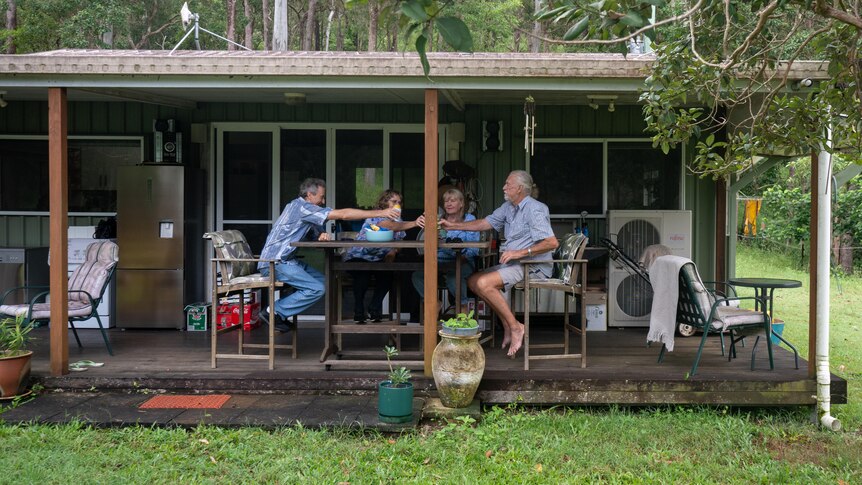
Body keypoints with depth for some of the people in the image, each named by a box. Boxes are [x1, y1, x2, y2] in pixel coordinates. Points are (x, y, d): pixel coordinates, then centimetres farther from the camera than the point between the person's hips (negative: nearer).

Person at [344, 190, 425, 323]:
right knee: (363, 274, -36)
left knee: (388, 274, -24)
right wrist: (414, 223, -59)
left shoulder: (398, 221, 3)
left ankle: (375, 309, -3)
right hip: (357, 257, -6)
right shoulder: (376, 216, -20)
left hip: (377, 260, 6)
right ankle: (359, 311, -15)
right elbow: (391, 226, -44)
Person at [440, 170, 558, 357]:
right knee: (473, 280, 5)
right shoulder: (508, 207, 14)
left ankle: (515, 327, -14)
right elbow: (486, 223, 20)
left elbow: (552, 243, -24)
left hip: (534, 266, -10)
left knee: (484, 283, -25)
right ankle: (507, 326, 2)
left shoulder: (534, 209, -16)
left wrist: (520, 253, -26)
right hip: (514, 264, 10)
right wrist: (453, 226, 15)